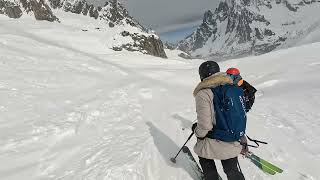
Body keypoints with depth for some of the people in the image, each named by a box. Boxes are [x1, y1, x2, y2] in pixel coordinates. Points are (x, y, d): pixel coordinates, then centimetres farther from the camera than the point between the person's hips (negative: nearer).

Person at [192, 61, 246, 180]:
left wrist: (197, 132, 0)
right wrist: (242, 139, 17)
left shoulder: (203, 94, -22)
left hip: (213, 144, -5)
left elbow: (204, 126, -24)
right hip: (233, 143, 5)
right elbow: (242, 115, 5)